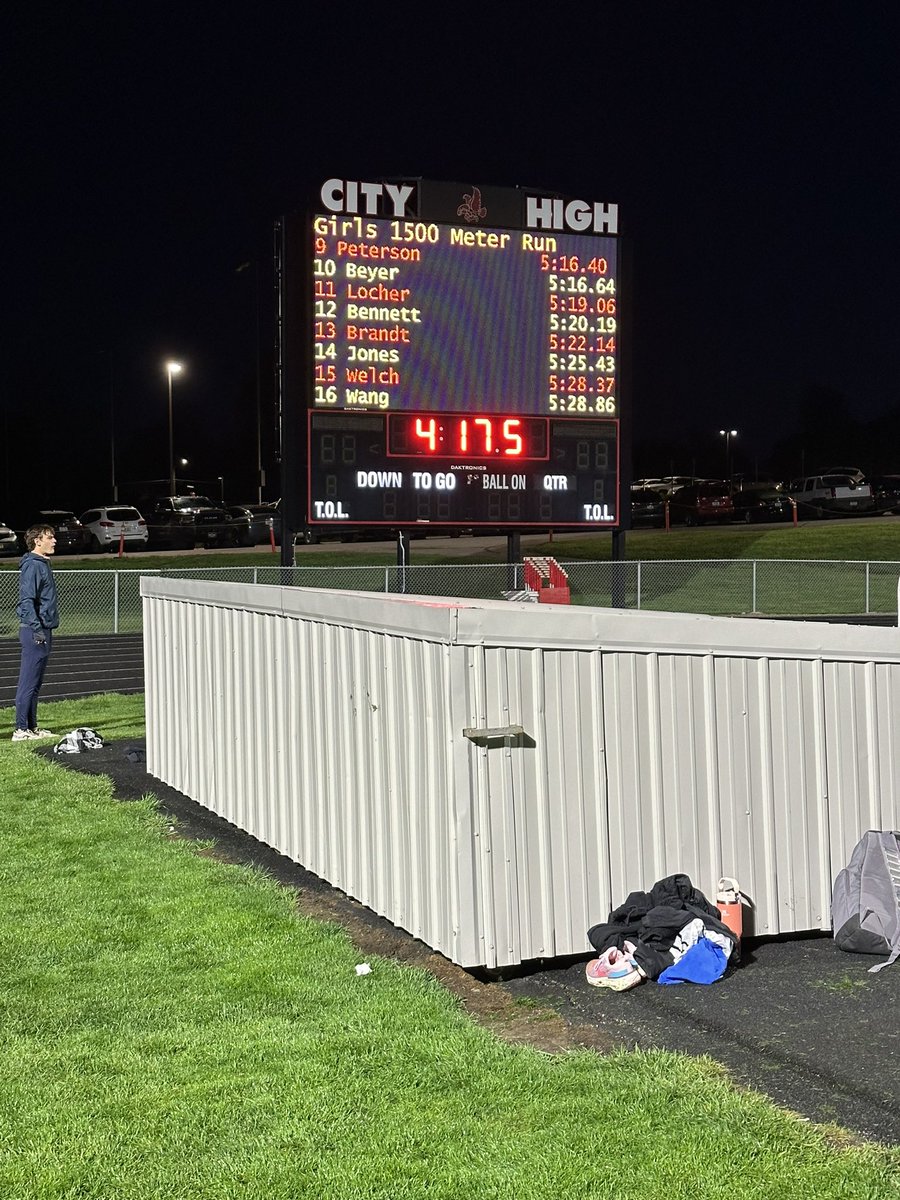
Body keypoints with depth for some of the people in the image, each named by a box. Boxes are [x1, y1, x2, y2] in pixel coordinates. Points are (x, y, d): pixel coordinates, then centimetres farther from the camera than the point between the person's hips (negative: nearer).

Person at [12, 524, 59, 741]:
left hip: (43, 630, 10)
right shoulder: (32, 565, -14)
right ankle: (21, 729, -4)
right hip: (34, 632, -10)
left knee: (35, 683, 14)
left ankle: (32, 727, 20)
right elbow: (26, 601, -21)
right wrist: (37, 629, -25)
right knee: (29, 682, -7)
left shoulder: (43, 564, 17)